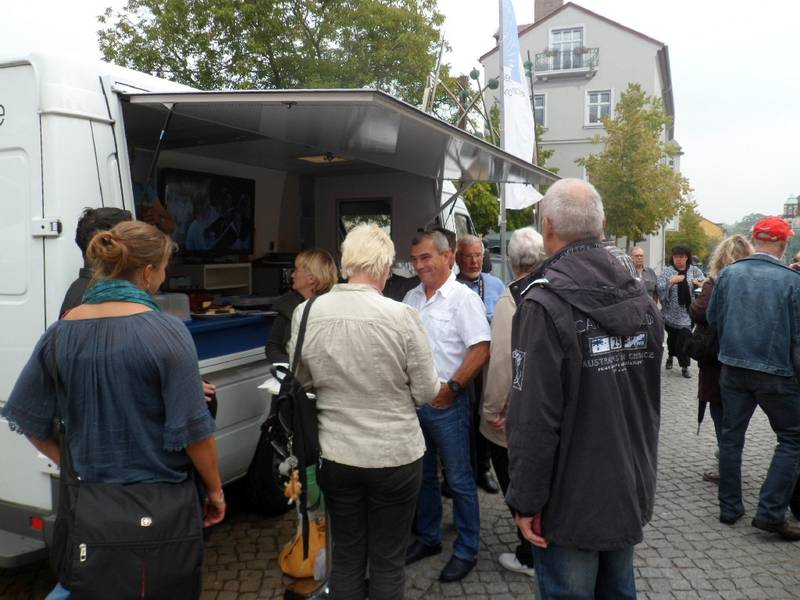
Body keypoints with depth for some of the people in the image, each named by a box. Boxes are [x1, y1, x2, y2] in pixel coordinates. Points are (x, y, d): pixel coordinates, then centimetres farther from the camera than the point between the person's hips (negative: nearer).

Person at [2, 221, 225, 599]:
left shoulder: (60, 333, -4)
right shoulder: (166, 332, -18)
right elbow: (193, 429, -17)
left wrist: (70, 466, 16)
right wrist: (215, 490, -3)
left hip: (90, 497, 4)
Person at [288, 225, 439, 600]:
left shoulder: (307, 313, -8)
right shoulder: (401, 315, -18)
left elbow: (301, 381, 6)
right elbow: (426, 392, -9)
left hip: (335, 454, 3)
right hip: (395, 455, -3)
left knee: (345, 558, 19)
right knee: (388, 562, 14)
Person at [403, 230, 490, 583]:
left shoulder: (463, 298, -11)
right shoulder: (411, 298, 9)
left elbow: (481, 351, -17)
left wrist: (451, 388, -16)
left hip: (446, 404, -6)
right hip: (413, 400, 7)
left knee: (459, 480, 5)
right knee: (422, 474, 18)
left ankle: (466, 550, 21)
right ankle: (428, 538, 36)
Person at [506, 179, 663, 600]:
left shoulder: (544, 305, -22)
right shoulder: (641, 298, 3)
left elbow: (534, 418, -25)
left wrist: (526, 501, -14)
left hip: (572, 502, -7)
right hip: (633, 492, 7)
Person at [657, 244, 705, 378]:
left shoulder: (694, 271, 4)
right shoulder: (667, 271, 0)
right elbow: (659, 288, -8)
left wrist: (699, 283, -19)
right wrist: (671, 282, -22)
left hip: (687, 312, 0)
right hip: (671, 312, 0)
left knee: (685, 338, -8)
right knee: (672, 337, 13)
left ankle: (685, 367, 1)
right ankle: (670, 356, 41)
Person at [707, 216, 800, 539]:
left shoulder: (728, 274, -3)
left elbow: (712, 318, 6)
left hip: (733, 368, 4)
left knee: (731, 436, 14)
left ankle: (729, 507, 21)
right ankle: (770, 511, 5)